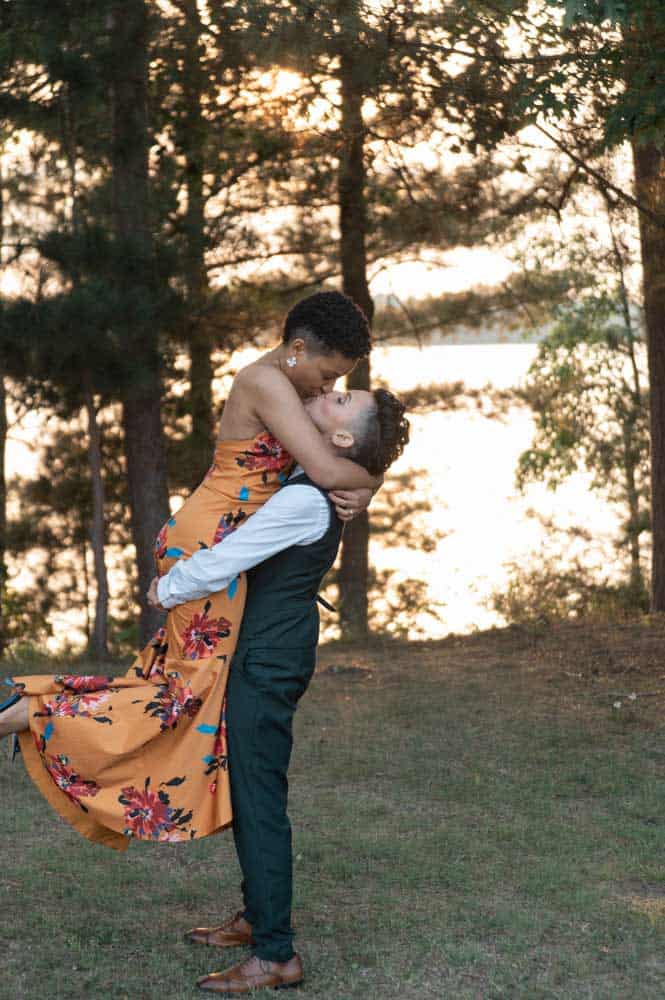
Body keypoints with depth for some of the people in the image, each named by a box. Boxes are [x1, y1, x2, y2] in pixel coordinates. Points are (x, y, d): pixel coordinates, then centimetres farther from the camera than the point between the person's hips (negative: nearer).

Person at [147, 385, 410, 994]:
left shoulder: (303, 500, -23)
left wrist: (166, 590, -1)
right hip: (273, 652, 10)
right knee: (250, 789, 20)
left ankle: (277, 956, -1)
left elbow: (220, 565, -20)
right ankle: (258, 916, 33)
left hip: (268, 663, -10)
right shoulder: (320, 489, 8)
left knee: (259, 799, -6)